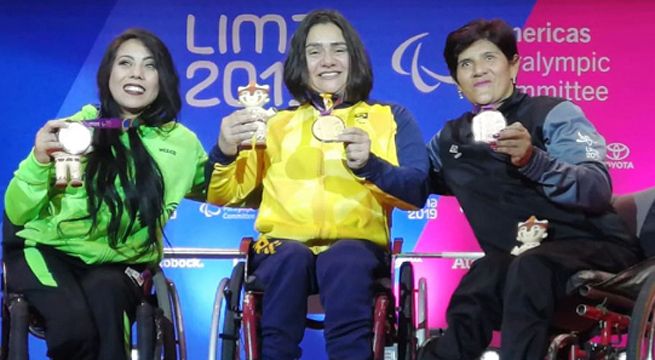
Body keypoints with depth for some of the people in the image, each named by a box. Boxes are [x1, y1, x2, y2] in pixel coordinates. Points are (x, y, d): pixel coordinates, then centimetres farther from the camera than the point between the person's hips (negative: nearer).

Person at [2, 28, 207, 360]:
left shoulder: (181, 142, 9)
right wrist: (38, 162, -13)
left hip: (118, 263, 1)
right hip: (48, 251, 0)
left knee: (104, 292, -36)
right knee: (76, 323, -32)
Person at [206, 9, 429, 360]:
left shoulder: (391, 117, 17)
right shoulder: (275, 122, 21)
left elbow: (417, 193, 2)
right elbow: (224, 195, 14)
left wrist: (370, 165, -16)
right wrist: (224, 153, -6)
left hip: (358, 245, -1)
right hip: (283, 243, 1)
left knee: (345, 261, -36)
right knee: (291, 258, -34)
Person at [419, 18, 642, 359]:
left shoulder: (554, 113, -1)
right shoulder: (449, 139, 16)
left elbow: (598, 190, -16)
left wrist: (532, 160, -33)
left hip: (593, 246, -3)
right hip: (514, 262, 3)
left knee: (530, 267, -36)